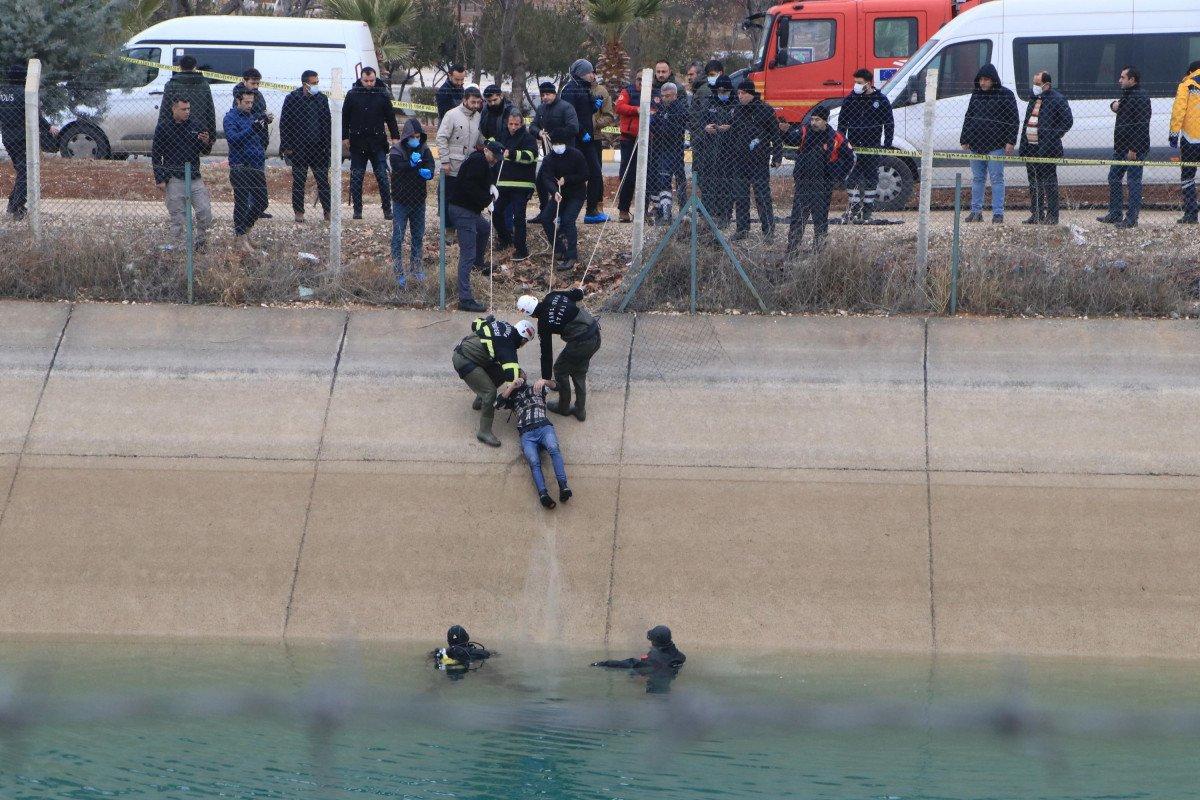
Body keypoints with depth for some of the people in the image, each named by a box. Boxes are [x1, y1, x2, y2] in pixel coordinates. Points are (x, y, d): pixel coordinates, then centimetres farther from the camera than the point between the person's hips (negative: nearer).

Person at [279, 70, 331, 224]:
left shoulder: (322, 99, 9)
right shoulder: (292, 99, -4)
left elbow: (327, 123, 14)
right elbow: (284, 123, -3)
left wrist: (329, 145, 7)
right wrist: (286, 146, -9)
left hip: (318, 147, 3)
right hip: (299, 148, -3)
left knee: (323, 180, 2)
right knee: (299, 181, 3)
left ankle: (328, 212, 5)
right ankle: (299, 213, 9)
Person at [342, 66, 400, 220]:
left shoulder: (382, 95, 3)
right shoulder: (352, 95, 3)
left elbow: (391, 118, 9)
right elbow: (345, 118, 8)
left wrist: (395, 137, 4)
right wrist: (345, 137, 4)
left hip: (378, 143, -1)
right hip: (357, 143, 1)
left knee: (382, 177, -3)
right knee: (356, 178, 3)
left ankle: (387, 210, 1)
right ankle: (357, 210, 9)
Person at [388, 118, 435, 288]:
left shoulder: (423, 150, 3)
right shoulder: (397, 150, -10)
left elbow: (431, 165, -10)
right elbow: (397, 167, -24)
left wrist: (428, 172, -32)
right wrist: (412, 164, -39)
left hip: (418, 200, 5)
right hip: (401, 202, -4)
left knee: (418, 236, 14)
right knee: (398, 237, -2)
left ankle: (416, 269, 26)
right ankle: (398, 273, 1)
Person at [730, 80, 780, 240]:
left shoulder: (765, 110, -3)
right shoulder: (737, 110, 11)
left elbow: (775, 135, 0)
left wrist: (777, 157, -4)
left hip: (759, 161, -5)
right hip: (740, 160, 5)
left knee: (762, 195, -6)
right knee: (740, 196, 6)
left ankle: (769, 229, -3)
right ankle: (743, 228, 13)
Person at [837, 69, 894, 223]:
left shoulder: (881, 100, 0)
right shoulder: (850, 99, 4)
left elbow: (889, 123, 5)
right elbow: (842, 122, 11)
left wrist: (887, 145, 0)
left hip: (872, 145, -1)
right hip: (853, 144, 1)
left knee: (871, 177, 3)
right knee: (852, 177, -4)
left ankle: (868, 210, 12)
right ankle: (854, 207, 6)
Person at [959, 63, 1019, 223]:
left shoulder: (1005, 95, -1)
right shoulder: (976, 95, 14)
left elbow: (1014, 120, -3)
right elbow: (968, 119, 19)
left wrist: (1010, 142, -10)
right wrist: (964, 140, 13)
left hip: (996, 145, -5)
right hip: (976, 145, 5)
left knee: (996, 179, -5)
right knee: (977, 179, 8)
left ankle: (998, 213, -4)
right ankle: (976, 211, 13)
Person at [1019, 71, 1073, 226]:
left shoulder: (1057, 100, -7)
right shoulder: (1034, 100, 17)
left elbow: (1068, 121, -11)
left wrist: (1053, 136, -14)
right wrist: (1023, 147, 16)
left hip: (1047, 149, -8)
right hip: (1031, 148, 8)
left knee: (1049, 183, -5)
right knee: (1034, 183, 12)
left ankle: (1052, 216, -3)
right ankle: (1036, 214, 19)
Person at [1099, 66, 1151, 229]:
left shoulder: (1141, 97, -16)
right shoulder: (1126, 94, 15)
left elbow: (1141, 125, -22)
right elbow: (1118, 105, 34)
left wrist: (1134, 148, -25)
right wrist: (1114, 104, 8)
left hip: (1135, 148, -11)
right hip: (1121, 147, 11)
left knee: (1134, 181, -6)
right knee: (1114, 178, 15)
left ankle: (1132, 218, -4)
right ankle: (1115, 214, 23)